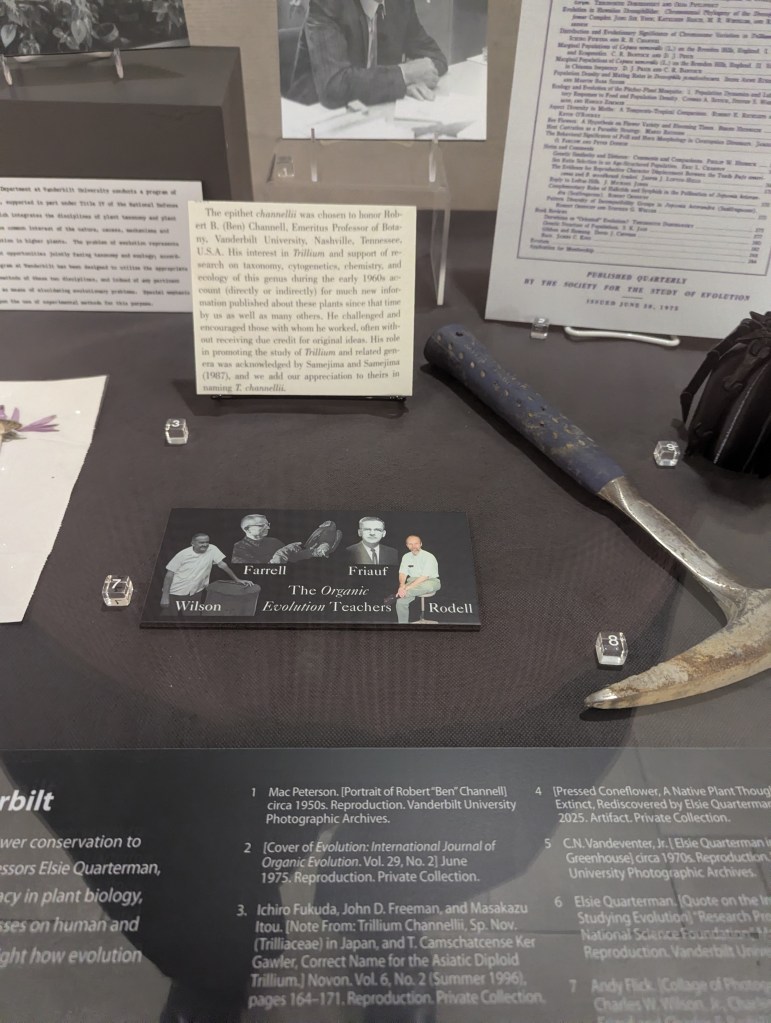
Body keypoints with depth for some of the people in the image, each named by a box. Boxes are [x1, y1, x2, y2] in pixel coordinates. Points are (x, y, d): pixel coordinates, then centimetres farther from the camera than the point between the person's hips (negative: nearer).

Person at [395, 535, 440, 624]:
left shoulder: (429, 557, -14)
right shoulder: (406, 557, 6)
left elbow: (424, 577, -23)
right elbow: (402, 574, 2)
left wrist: (407, 588, -29)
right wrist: (402, 585, -22)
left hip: (430, 581, -5)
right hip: (413, 581, 5)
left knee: (427, 586, -41)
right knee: (401, 601, -21)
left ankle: (396, 595, -36)